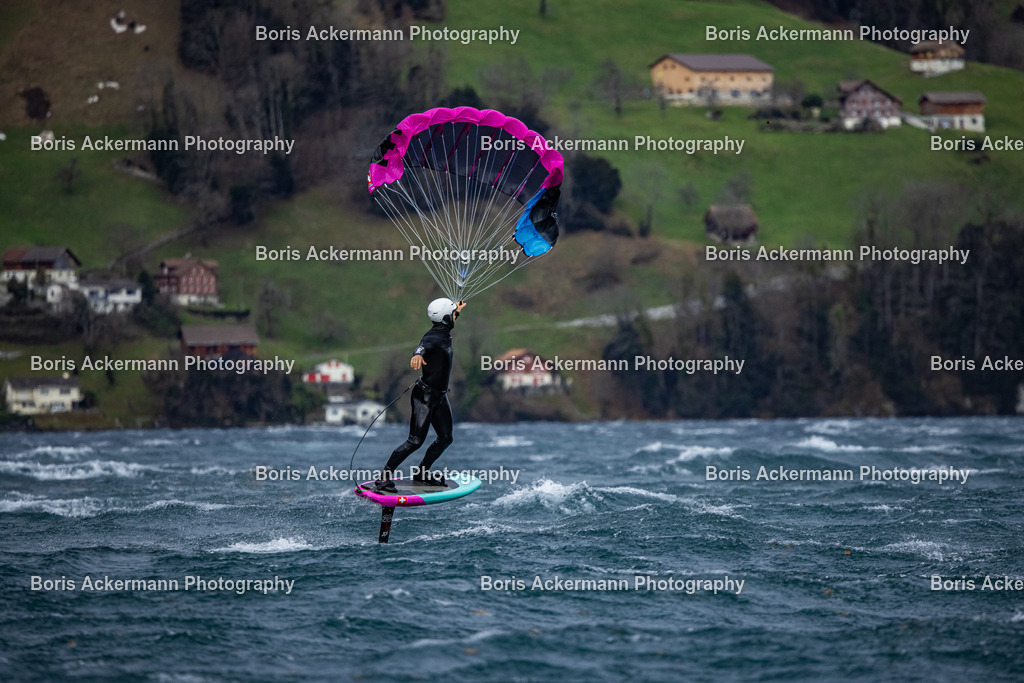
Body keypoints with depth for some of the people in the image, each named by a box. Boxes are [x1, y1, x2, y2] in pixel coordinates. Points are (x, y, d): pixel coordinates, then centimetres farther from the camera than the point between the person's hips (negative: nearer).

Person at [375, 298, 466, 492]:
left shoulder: (445, 333, 8)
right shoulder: (434, 337, -20)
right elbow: (424, 344, -44)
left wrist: (456, 313, 52)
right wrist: (418, 354, -66)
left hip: (440, 396, 9)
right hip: (425, 395, -9)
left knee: (445, 438, 10)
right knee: (416, 440, -14)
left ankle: (422, 474, 24)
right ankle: (384, 477, -10)